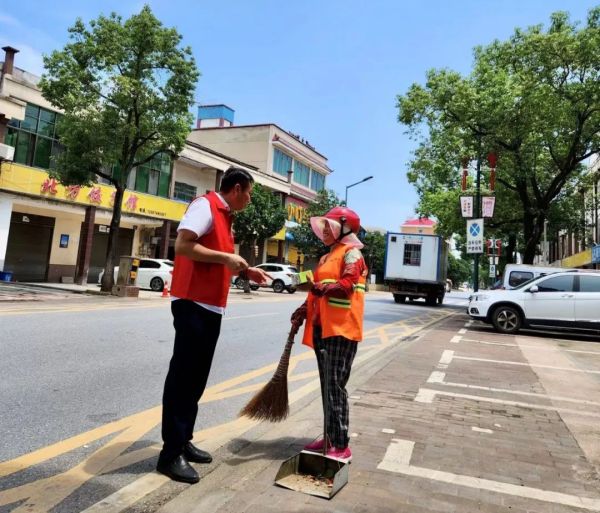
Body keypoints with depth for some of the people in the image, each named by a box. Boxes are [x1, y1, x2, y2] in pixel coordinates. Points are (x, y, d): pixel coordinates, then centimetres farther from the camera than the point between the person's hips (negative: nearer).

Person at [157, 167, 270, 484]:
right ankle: (170, 453, 5)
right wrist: (227, 257, -19)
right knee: (183, 376, -4)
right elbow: (183, 246, -22)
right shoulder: (205, 205, -9)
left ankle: (183, 442, 24)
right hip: (193, 304, -10)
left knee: (196, 377, 13)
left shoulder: (225, 215, 19)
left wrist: (246, 271, 15)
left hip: (212, 307, 10)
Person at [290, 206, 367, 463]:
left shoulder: (351, 253, -5)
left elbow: (347, 285, -20)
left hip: (341, 329, -9)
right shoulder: (327, 257, 22)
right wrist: (303, 311, 12)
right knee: (327, 385, 13)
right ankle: (330, 437, 24)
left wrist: (322, 288, -32)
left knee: (336, 385, -9)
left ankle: (342, 446, -1)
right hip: (322, 328, 9)